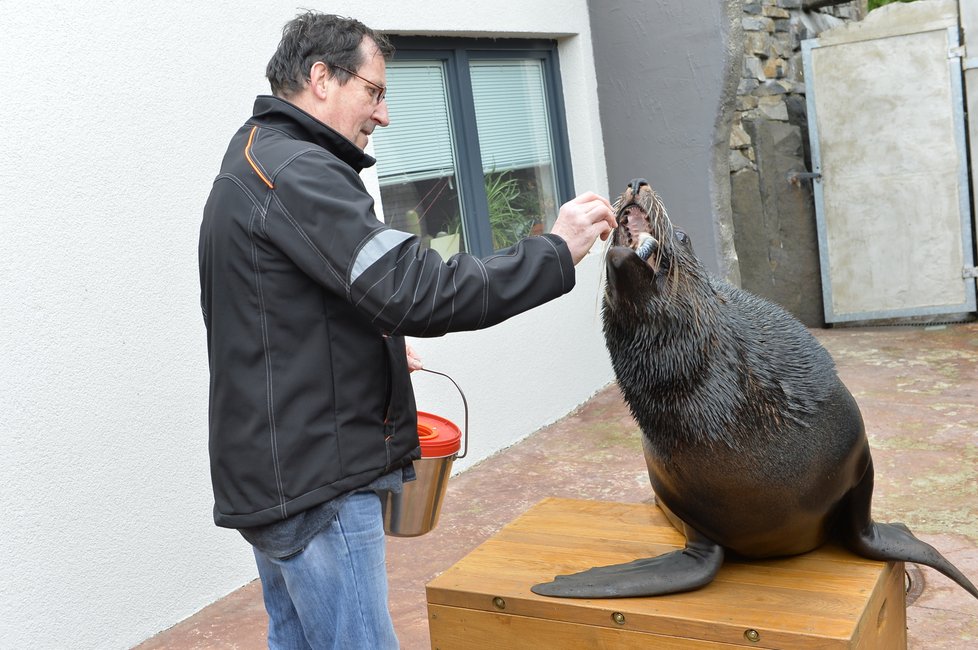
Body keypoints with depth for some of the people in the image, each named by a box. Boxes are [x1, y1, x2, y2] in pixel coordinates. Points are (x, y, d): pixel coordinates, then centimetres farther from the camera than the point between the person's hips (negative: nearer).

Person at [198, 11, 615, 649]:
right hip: (316, 484, -10)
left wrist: (377, 344, 13)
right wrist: (555, 252, -19)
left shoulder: (253, 161, 16)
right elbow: (418, 293, -26)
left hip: (271, 476, 10)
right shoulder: (299, 173, -18)